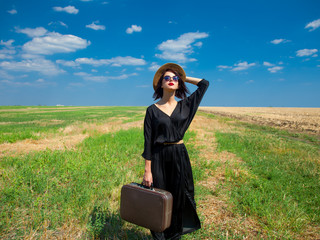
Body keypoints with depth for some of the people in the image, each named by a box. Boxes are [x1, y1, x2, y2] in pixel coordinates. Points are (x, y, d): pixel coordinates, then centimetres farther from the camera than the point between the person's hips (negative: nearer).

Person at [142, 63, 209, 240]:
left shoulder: (185, 106, 3)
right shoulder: (152, 110, -3)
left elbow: (205, 83, 8)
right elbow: (148, 142, -4)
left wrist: (183, 77, 12)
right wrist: (147, 170, -7)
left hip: (180, 157, 2)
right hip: (159, 158, -2)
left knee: (179, 198, 12)